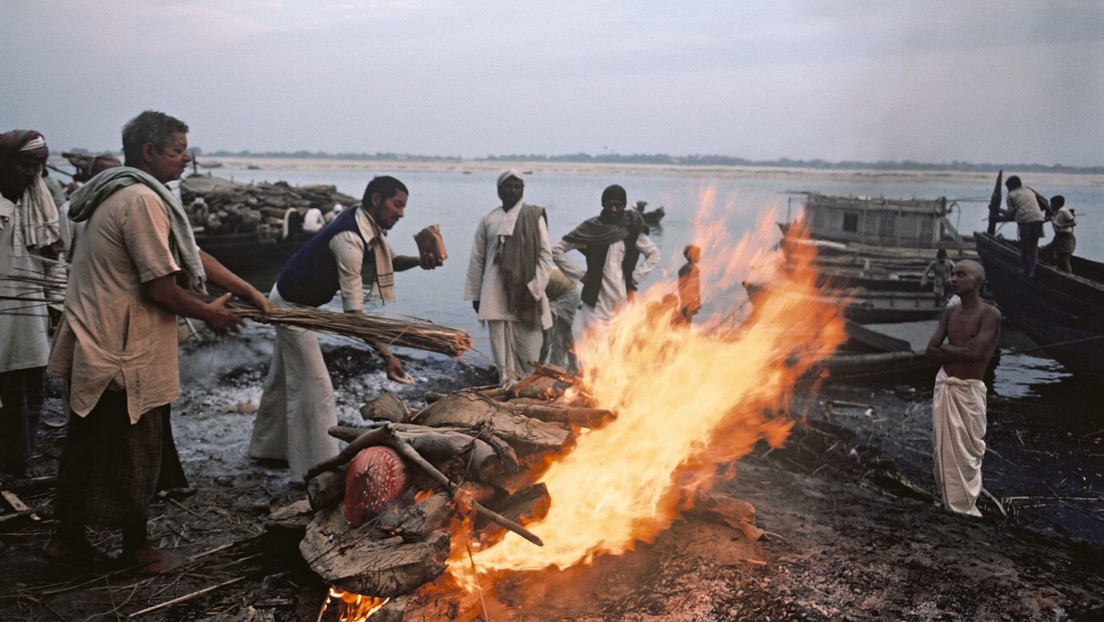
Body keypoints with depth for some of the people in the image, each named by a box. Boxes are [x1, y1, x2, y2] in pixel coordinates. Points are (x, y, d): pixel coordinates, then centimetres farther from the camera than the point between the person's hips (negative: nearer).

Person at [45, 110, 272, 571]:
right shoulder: (142, 200, -20)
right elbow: (162, 289, -22)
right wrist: (210, 313, -5)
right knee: (135, 451, 6)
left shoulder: (127, 193, 14)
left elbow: (191, 255, 13)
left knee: (87, 444, 19)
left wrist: (248, 292, 11)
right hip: (124, 356, -10)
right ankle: (136, 547, 21)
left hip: (92, 350, 10)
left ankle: (68, 537, 33)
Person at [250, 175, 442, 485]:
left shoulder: (370, 227, -4)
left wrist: (419, 261, -12)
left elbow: (389, 261, 11)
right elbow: (353, 310, -35)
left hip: (292, 303, 10)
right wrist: (387, 355, -36)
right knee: (315, 388, -8)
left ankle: (268, 449, 37)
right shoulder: (350, 238, -32)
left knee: (284, 379, 21)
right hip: (292, 305, -10)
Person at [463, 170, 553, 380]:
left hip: (524, 293, -2)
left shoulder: (534, 216, 1)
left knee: (529, 349, -1)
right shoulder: (488, 219, 8)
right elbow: (477, 258, 11)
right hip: (495, 296, 2)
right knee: (502, 350, 4)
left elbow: (545, 255, -1)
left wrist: (534, 288, -9)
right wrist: (475, 293, 9)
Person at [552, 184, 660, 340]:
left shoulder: (632, 229, 4)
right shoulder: (591, 228, -2)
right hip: (596, 300, -2)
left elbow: (654, 254, 16)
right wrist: (580, 275, -3)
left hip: (623, 301, 2)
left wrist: (636, 277, 5)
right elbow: (556, 250, 1)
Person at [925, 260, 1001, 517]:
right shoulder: (950, 312, 6)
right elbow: (931, 349, 0)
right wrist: (959, 352, -14)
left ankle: (965, 507, 14)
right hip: (944, 385, 6)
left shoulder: (990, 314, -12)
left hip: (969, 389, -6)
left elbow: (974, 352, -22)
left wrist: (946, 347, -7)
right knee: (945, 447, 12)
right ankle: (951, 503, 26)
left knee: (968, 449, 2)